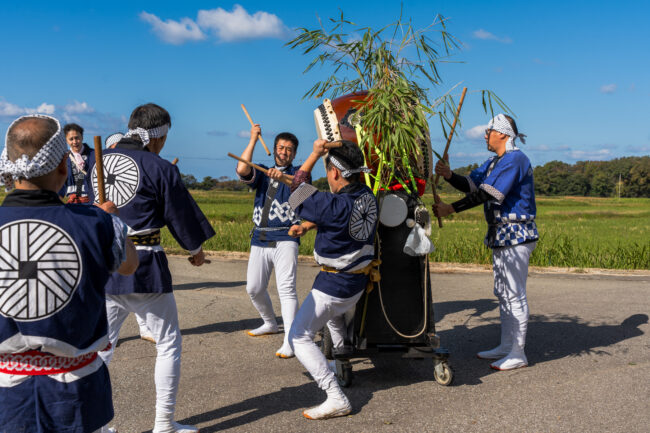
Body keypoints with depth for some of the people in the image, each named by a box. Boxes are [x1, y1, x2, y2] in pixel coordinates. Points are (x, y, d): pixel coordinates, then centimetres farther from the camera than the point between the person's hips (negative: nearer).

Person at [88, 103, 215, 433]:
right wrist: (196, 250, 15)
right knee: (168, 345, 11)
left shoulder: (98, 161, 5)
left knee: (100, 346, 14)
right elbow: (181, 217, -3)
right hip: (145, 269, -5)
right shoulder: (160, 169, -10)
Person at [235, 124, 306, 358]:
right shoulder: (262, 173, 16)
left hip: (285, 239, -5)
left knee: (286, 288, -16)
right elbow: (242, 170, -5)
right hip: (259, 239, 5)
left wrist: (284, 177, -39)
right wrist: (253, 139, -7)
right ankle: (270, 324, 34)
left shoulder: (297, 172, 6)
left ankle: (290, 341, -18)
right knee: (253, 288, 10)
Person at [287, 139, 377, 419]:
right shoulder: (367, 196, -3)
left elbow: (297, 189, -15)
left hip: (334, 285, -9)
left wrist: (314, 154, -9)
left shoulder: (337, 206, -30)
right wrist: (305, 227, 3)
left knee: (299, 338, -2)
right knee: (334, 315, 39)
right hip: (358, 281, 9)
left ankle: (336, 399, -9)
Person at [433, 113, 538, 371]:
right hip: (501, 234, 10)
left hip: (516, 234, -10)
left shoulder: (514, 159, -15)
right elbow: (470, 184, 8)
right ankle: (506, 346, 24)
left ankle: (518, 354, 1)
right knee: (503, 292, 15)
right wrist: (449, 175, -11)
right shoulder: (494, 162, 18)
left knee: (514, 294, -6)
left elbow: (487, 194, -23)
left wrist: (450, 209, -24)